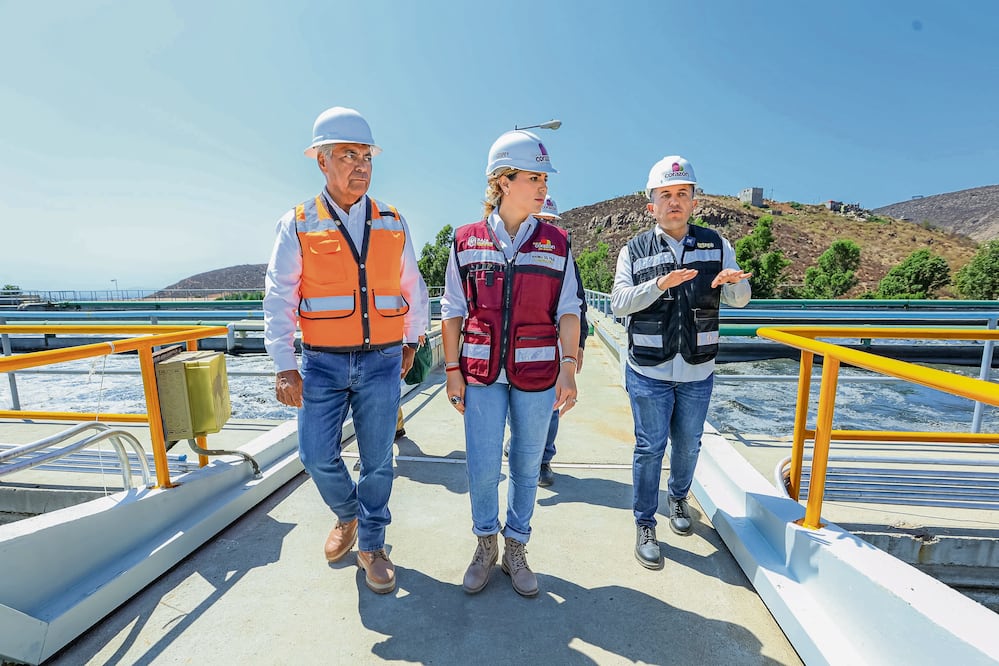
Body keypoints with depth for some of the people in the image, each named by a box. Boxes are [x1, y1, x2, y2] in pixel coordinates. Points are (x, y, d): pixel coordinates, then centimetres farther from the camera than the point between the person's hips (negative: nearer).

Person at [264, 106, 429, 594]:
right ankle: (347, 515, 38)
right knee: (317, 456, 4)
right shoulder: (298, 225, 0)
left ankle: (371, 545, 30)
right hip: (322, 363, 0)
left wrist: (411, 342, 14)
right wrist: (284, 366, -10)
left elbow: (413, 289, 12)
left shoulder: (393, 224, 5)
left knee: (377, 460, 8)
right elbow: (279, 298, -4)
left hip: (381, 361, 1)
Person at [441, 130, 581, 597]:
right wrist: (452, 370, 0)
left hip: (536, 373, 1)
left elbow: (568, 312, 2)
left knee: (527, 465, 12)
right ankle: (485, 546, 33)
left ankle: (515, 550, 36)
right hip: (482, 372, 0)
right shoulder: (466, 242, 1)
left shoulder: (556, 244, 2)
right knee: (482, 467, 5)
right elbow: (452, 311, 3)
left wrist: (569, 367, -8)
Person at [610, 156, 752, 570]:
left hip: (697, 372, 3)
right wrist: (660, 283, -29)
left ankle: (678, 498, 46)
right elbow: (619, 302, -12)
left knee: (688, 445, 18)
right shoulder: (634, 251, -2)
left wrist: (733, 281, -24)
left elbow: (739, 299, -1)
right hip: (648, 372, -2)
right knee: (649, 448, 4)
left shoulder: (715, 245, 5)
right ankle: (645, 527, 21)